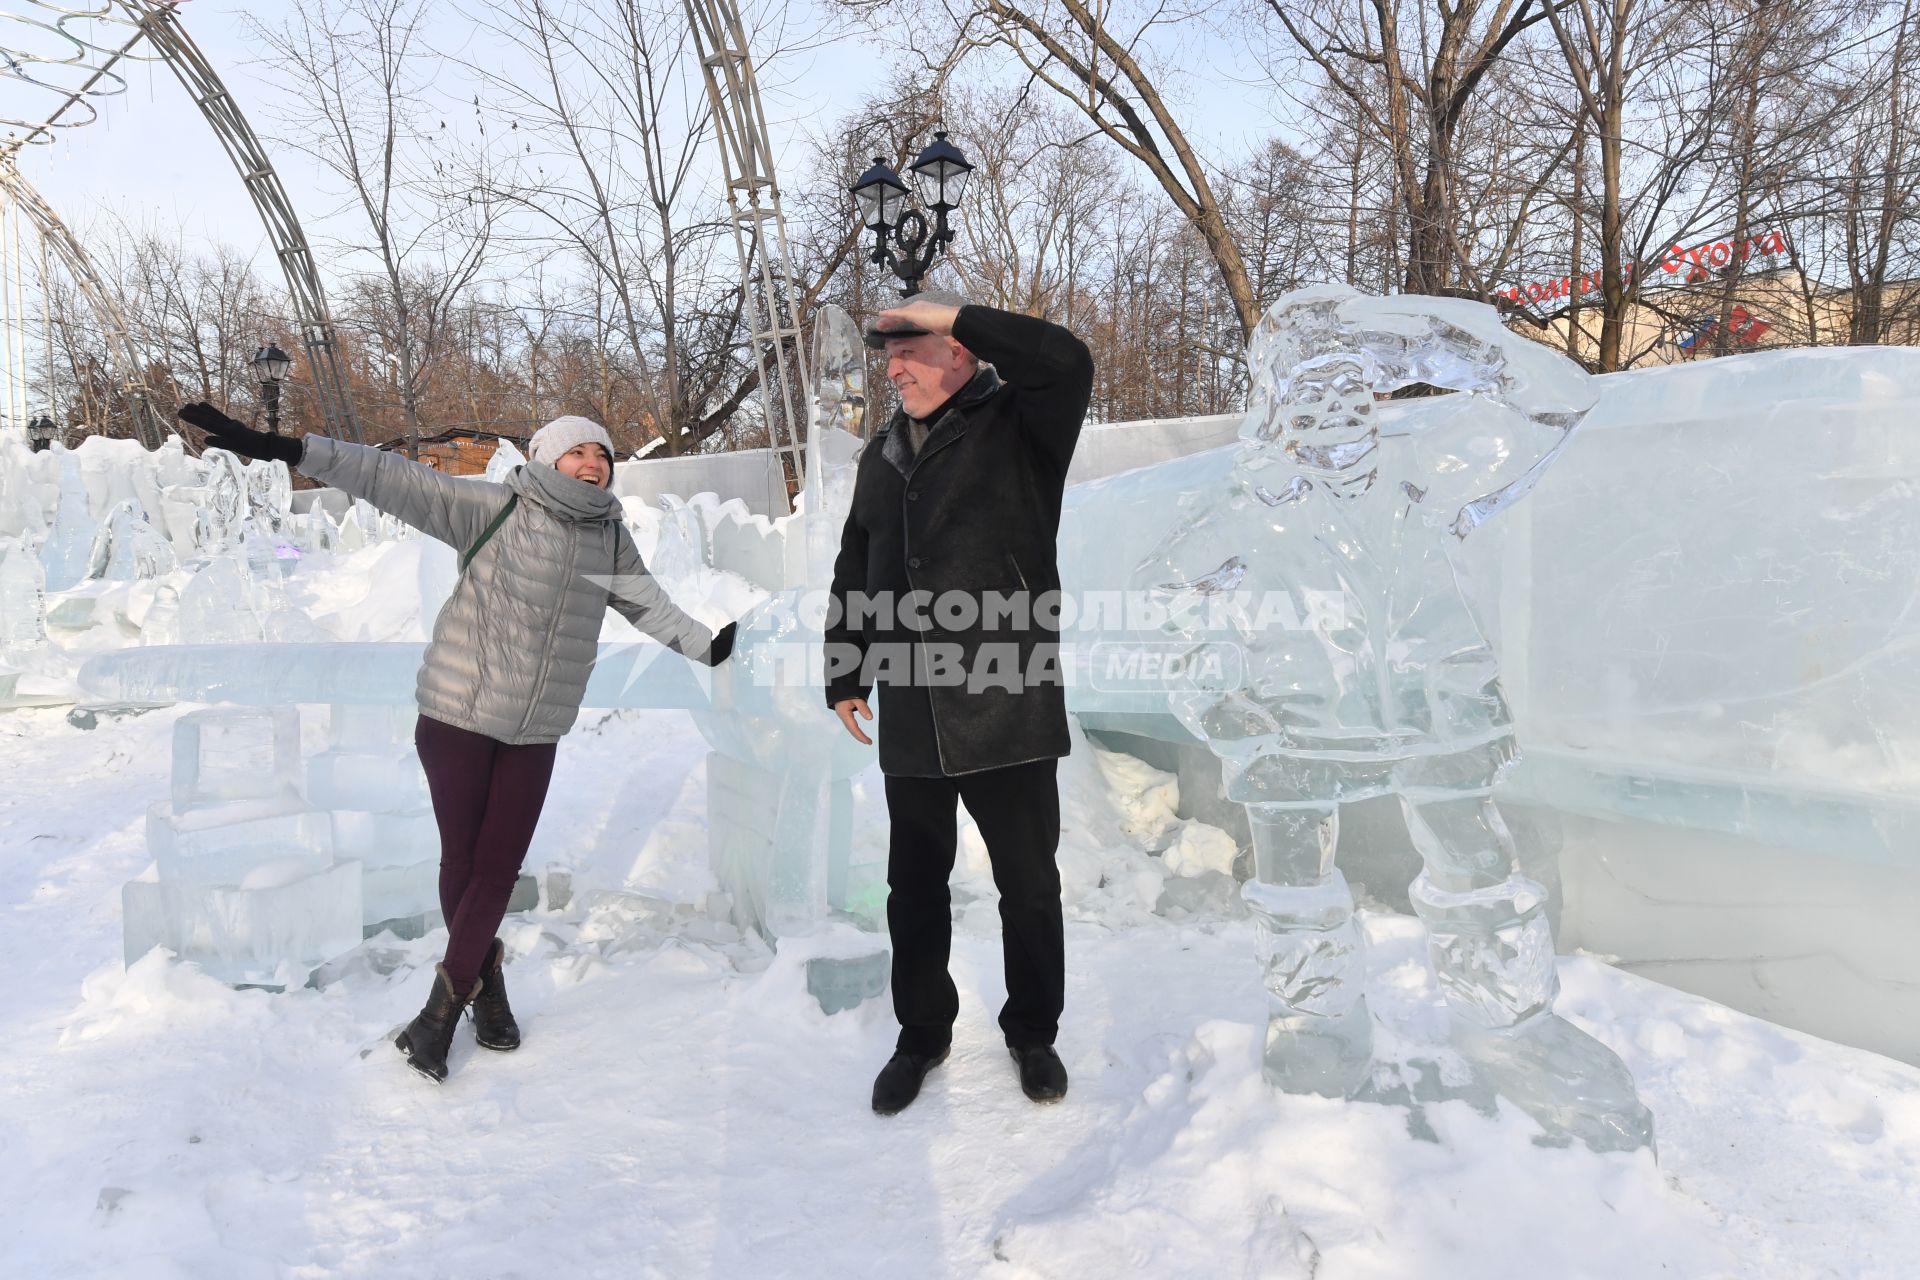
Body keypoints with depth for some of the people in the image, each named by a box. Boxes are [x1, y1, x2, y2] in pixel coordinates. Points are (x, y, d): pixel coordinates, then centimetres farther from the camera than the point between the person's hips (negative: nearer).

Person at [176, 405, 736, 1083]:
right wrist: (283, 448, -26)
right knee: (461, 858, 5)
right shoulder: (494, 508, -10)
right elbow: (395, 480, -18)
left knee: (499, 868, 3)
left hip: (536, 733, 3)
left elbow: (649, 603, 20)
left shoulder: (611, 539, 3)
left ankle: (441, 1012, 19)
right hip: (458, 717, -3)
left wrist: (707, 647, 28)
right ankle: (487, 982, 29)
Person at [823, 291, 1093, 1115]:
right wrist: (844, 677, 16)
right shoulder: (883, 452, 15)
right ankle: (922, 1035, 35)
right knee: (914, 890, 15)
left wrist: (952, 314, -17)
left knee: (1030, 888, 9)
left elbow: (1067, 360, -25)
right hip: (910, 716, 5)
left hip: (1009, 709, -5)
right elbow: (853, 573, 20)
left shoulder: (1017, 425, -2)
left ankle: (1033, 1033, 32)